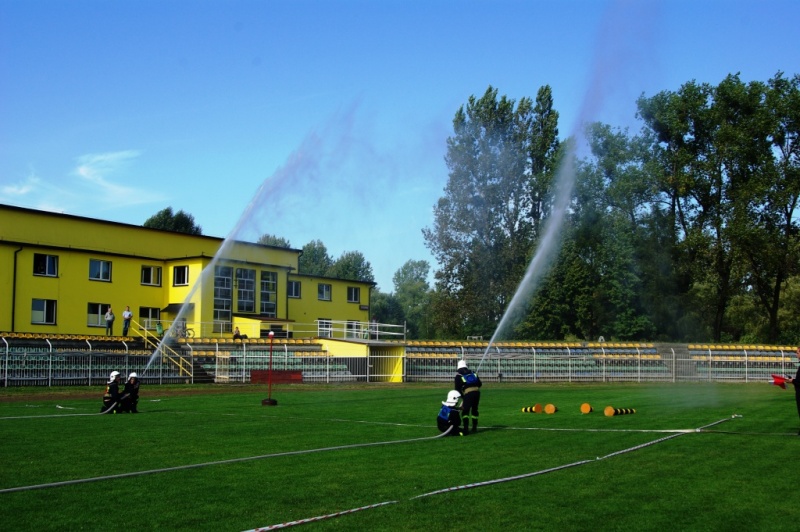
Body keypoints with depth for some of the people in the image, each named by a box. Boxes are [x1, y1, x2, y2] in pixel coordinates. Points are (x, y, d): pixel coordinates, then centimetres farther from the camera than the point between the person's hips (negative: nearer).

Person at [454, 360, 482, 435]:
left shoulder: (458, 376, 11)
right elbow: (480, 384, 22)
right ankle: (474, 428, 26)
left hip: (468, 393, -5)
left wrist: (462, 397, 17)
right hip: (477, 391, 5)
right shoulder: (472, 372, 23)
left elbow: (457, 389, 8)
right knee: (474, 410, 19)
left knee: (465, 411, -2)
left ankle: (466, 428, -16)